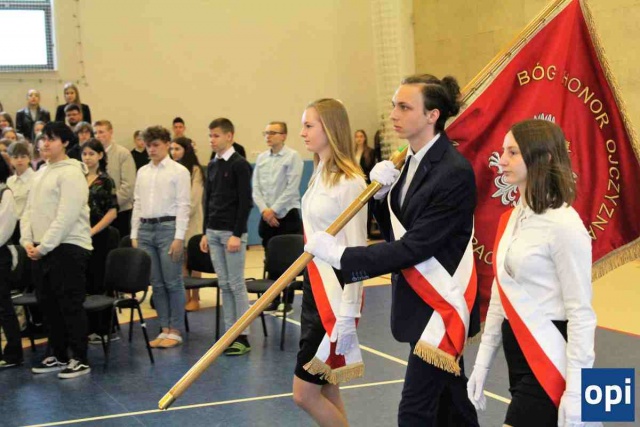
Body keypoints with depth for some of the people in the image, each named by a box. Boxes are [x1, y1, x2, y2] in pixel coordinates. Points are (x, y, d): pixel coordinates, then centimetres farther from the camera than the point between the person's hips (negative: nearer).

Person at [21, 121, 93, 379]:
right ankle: (59, 356, 24)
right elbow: (29, 211, 15)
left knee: (71, 306, -4)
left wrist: (44, 246, -16)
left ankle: (80, 360, 5)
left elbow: (66, 217, -18)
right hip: (41, 250, 9)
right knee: (48, 305, 13)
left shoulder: (71, 173, -11)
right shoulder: (41, 173, 15)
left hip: (68, 248, -8)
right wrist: (27, 241, -1)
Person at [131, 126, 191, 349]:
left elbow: (183, 205, -7)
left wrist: (179, 237, -12)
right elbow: (137, 204, 15)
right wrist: (134, 235, 10)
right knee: (156, 284, 8)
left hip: (168, 227, -5)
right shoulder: (142, 172, 13)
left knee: (173, 283, -3)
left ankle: (175, 331, 5)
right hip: (146, 229, 5)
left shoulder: (178, 171, -2)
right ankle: (165, 329, 15)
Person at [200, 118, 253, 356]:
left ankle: (243, 337, 2)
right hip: (213, 232, 7)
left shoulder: (240, 165, -8)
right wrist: (206, 232, 13)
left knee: (236, 284, -3)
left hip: (232, 232, -7)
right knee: (224, 285, 9)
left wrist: (237, 235, -17)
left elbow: (245, 202, -13)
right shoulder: (212, 166, 13)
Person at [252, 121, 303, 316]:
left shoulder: (292, 157, -6)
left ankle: (287, 302, 8)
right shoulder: (261, 158, 9)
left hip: (287, 216, -5)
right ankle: (273, 300, 18)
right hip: (267, 217, 5)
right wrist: (264, 210, -8)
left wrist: (274, 210, -13)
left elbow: (292, 188, -12)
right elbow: (256, 188, 7)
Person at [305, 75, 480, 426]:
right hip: (416, 300, 8)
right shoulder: (410, 161, 7)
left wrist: (340, 255, -20)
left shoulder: (455, 173, -19)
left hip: (442, 304, -8)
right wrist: (381, 195, -6)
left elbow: (414, 248, -21)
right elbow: (396, 234, 12)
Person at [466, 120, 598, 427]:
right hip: (517, 358, 8)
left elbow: (580, 313, -16)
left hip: (548, 363, -8)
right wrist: (483, 362, 15)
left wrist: (575, 392, -17)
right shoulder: (511, 219, 8)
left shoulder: (564, 224, -16)